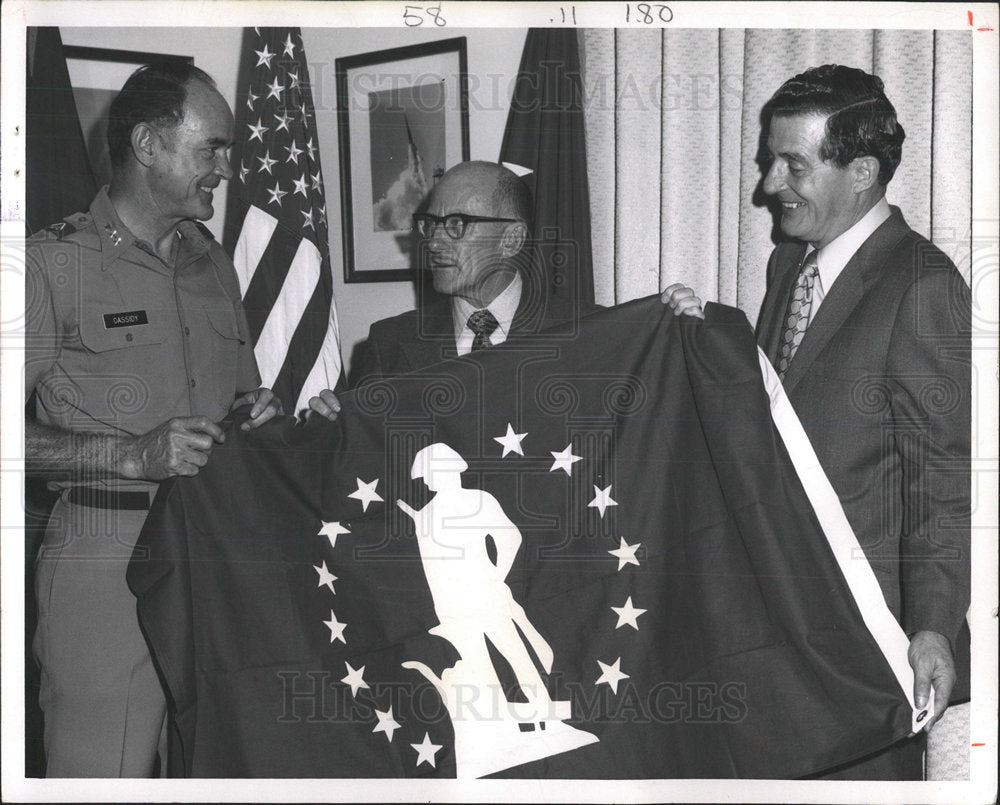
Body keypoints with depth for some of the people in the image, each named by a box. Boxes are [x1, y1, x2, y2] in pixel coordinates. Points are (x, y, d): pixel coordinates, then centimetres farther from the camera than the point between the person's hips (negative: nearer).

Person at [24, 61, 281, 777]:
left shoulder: (214, 264, 18)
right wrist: (133, 456, -18)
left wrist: (258, 415, 5)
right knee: (103, 774, -5)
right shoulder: (55, 261, -4)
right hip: (105, 562, -6)